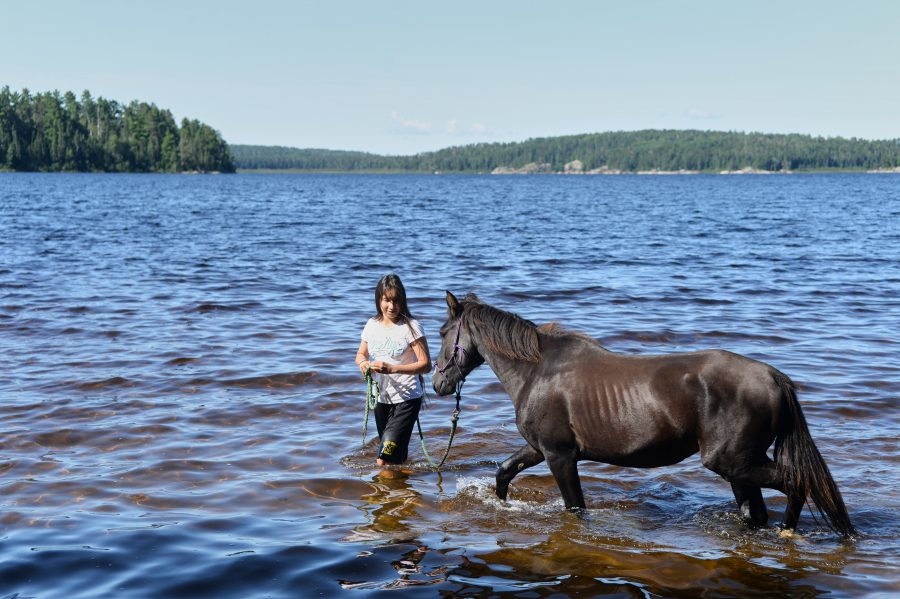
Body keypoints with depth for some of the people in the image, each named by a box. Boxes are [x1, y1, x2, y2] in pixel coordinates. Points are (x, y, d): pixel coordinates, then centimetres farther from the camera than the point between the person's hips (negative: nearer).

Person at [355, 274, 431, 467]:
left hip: (406, 399, -6)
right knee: (394, 455, 20)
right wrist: (363, 363, -10)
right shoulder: (372, 325, 3)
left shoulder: (411, 327, -13)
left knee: (384, 459, -16)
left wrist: (392, 368, -27)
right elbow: (360, 354, 16)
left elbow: (425, 364, -16)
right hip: (381, 398, 6)